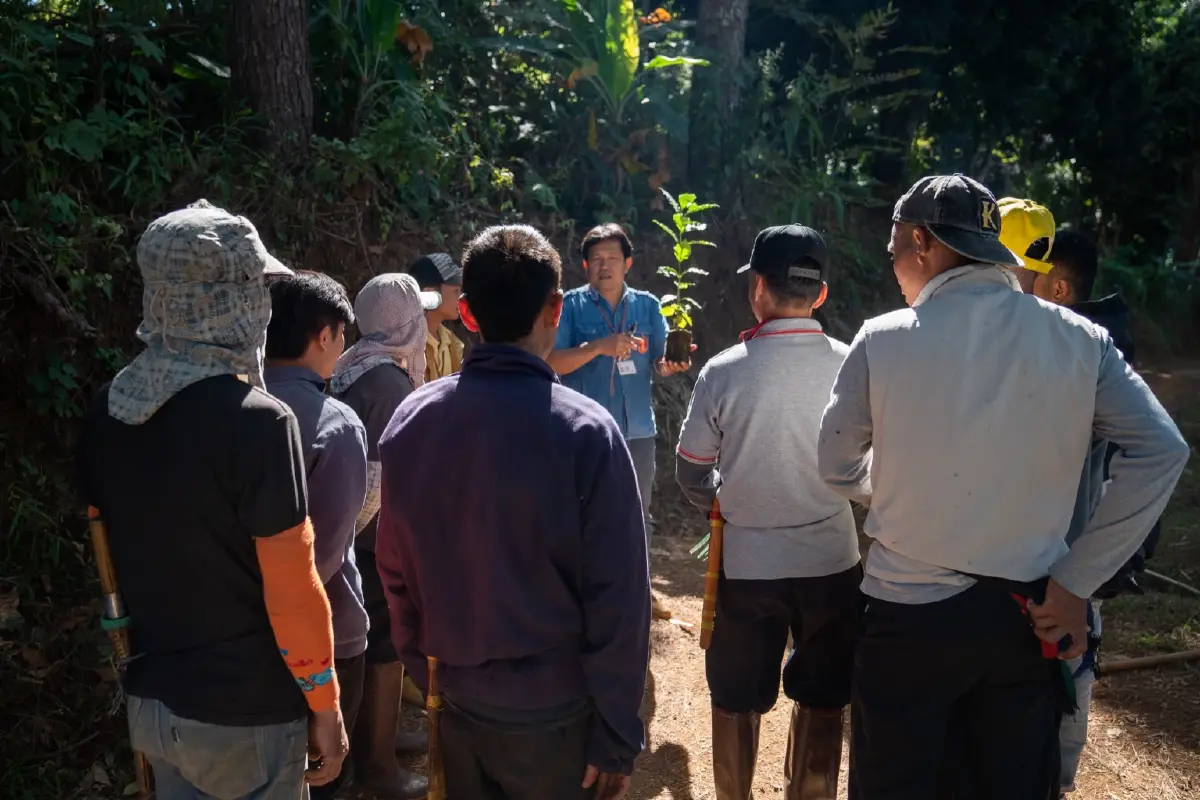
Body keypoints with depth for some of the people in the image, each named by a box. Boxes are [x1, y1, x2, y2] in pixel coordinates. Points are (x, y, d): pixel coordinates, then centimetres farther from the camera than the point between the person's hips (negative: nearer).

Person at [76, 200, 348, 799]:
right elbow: (291, 594, -20)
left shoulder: (105, 414, -2)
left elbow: (113, 551, 10)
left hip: (148, 699, 6)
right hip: (244, 711, -6)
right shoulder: (257, 421, -23)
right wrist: (325, 708, -7)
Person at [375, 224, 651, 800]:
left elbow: (396, 573, 1)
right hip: (553, 714, -3)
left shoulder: (410, 420, -7)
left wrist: (427, 675, 14)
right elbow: (617, 600, -17)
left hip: (455, 704, 4)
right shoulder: (586, 431, -19)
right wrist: (617, 738, -7)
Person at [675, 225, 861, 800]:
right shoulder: (851, 367, -11)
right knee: (821, 702, 18)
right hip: (831, 559, 1)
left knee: (736, 703, 17)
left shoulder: (724, 371, -14)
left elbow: (691, 474, -3)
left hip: (745, 563, -1)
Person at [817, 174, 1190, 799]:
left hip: (908, 614, -2)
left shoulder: (882, 341, -10)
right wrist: (1075, 584, -5)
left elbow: (837, 471, -1)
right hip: (1027, 620, 3)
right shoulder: (1078, 338, -4)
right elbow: (1161, 452, -7)